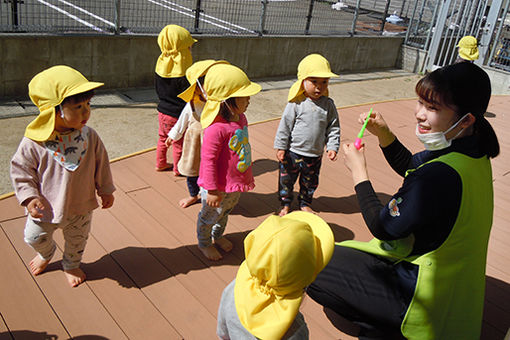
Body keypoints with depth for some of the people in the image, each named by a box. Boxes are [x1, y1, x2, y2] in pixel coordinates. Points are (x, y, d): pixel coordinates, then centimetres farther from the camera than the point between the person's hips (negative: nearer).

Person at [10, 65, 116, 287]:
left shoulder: (89, 137, -17)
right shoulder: (33, 143, -25)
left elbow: (101, 165, -3)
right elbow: (21, 172, -12)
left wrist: (105, 190, 4)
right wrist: (29, 197, -19)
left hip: (80, 207, 1)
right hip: (45, 209, -1)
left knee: (77, 240, 23)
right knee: (35, 238, 23)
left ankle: (71, 265, 54)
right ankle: (46, 254, 58)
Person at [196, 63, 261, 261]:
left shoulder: (240, 118, -3)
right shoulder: (216, 128, -32)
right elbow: (208, 161, -27)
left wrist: (247, 175, 20)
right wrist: (212, 190, -21)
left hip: (236, 182, 8)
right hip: (219, 187, -8)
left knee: (225, 212, 31)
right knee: (210, 216, 18)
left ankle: (218, 235, 57)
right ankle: (204, 243, 44)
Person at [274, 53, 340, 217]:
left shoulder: (328, 105, -5)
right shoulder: (297, 103, -14)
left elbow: (333, 128, 2)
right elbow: (285, 125, -8)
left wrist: (332, 147, -6)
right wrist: (280, 146, -7)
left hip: (315, 155, 3)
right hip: (292, 152, -2)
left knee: (310, 182, 19)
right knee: (286, 179, 12)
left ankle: (305, 203, 42)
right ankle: (285, 203, 35)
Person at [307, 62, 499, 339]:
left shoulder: (441, 175, -35)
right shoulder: (472, 151, -5)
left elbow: (383, 227, -22)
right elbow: (410, 167, 13)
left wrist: (358, 170, -11)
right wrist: (384, 134, -4)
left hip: (421, 292, -10)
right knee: (343, 254, 23)